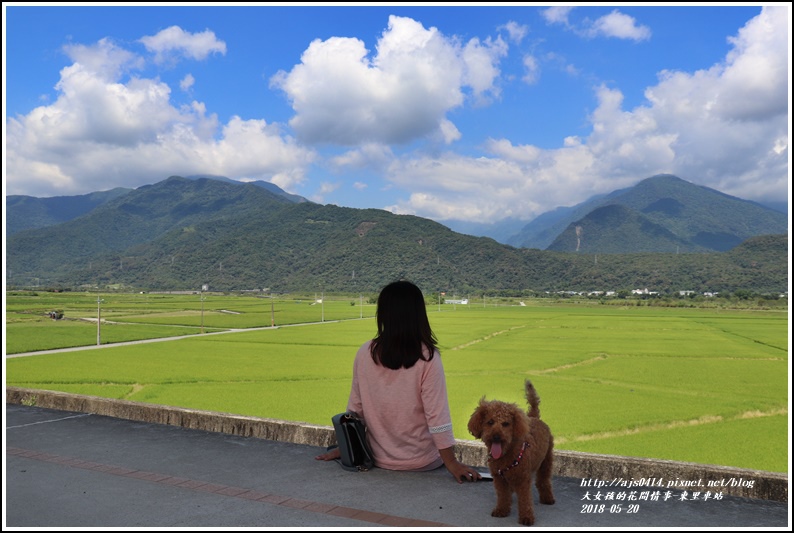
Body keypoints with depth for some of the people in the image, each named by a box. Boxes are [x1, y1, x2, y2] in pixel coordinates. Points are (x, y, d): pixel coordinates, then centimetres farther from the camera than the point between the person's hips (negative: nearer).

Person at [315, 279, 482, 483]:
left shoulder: (365, 353, -8)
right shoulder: (427, 357, -18)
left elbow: (355, 407, 0)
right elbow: (437, 415, -17)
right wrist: (451, 463, -9)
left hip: (379, 460, 4)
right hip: (422, 463, -3)